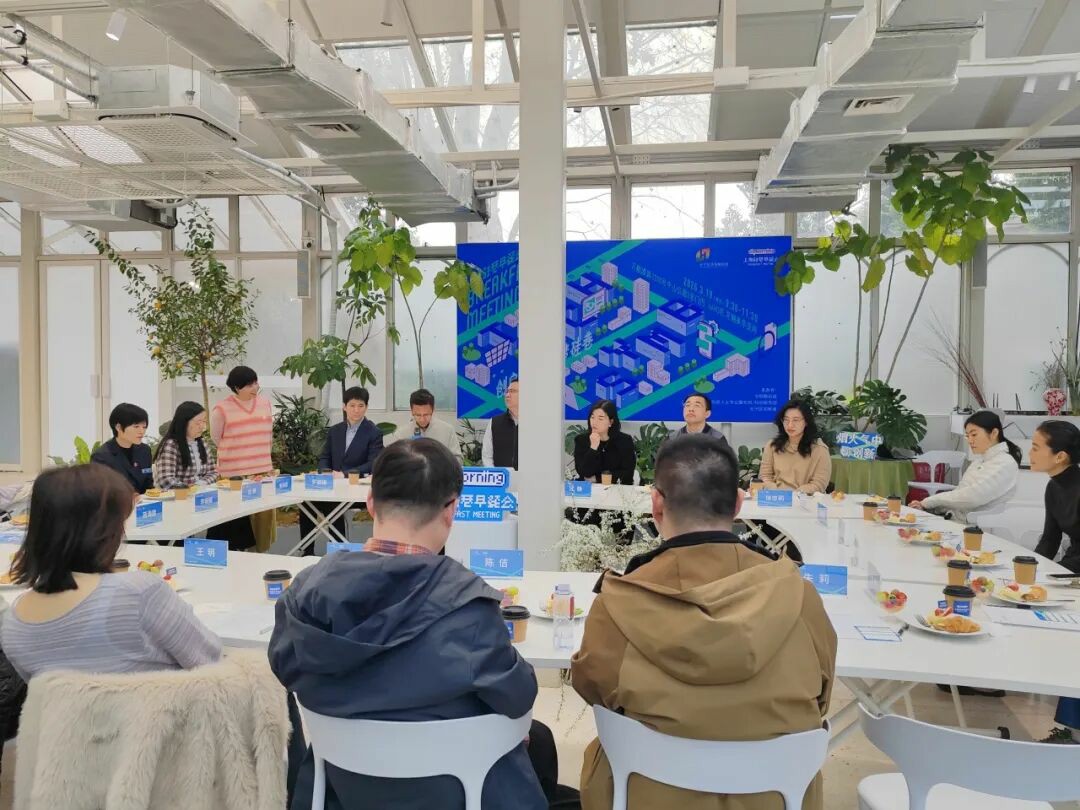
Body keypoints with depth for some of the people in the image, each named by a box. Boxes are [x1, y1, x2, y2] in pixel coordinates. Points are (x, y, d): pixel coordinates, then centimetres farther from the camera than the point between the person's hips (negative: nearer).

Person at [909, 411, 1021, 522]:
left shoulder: (1005, 464, -11)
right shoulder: (980, 459, 16)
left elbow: (972, 497, -20)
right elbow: (960, 491, 12)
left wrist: (929, 501, -12)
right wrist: (925, 505, -5)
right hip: (955, 519, 8)